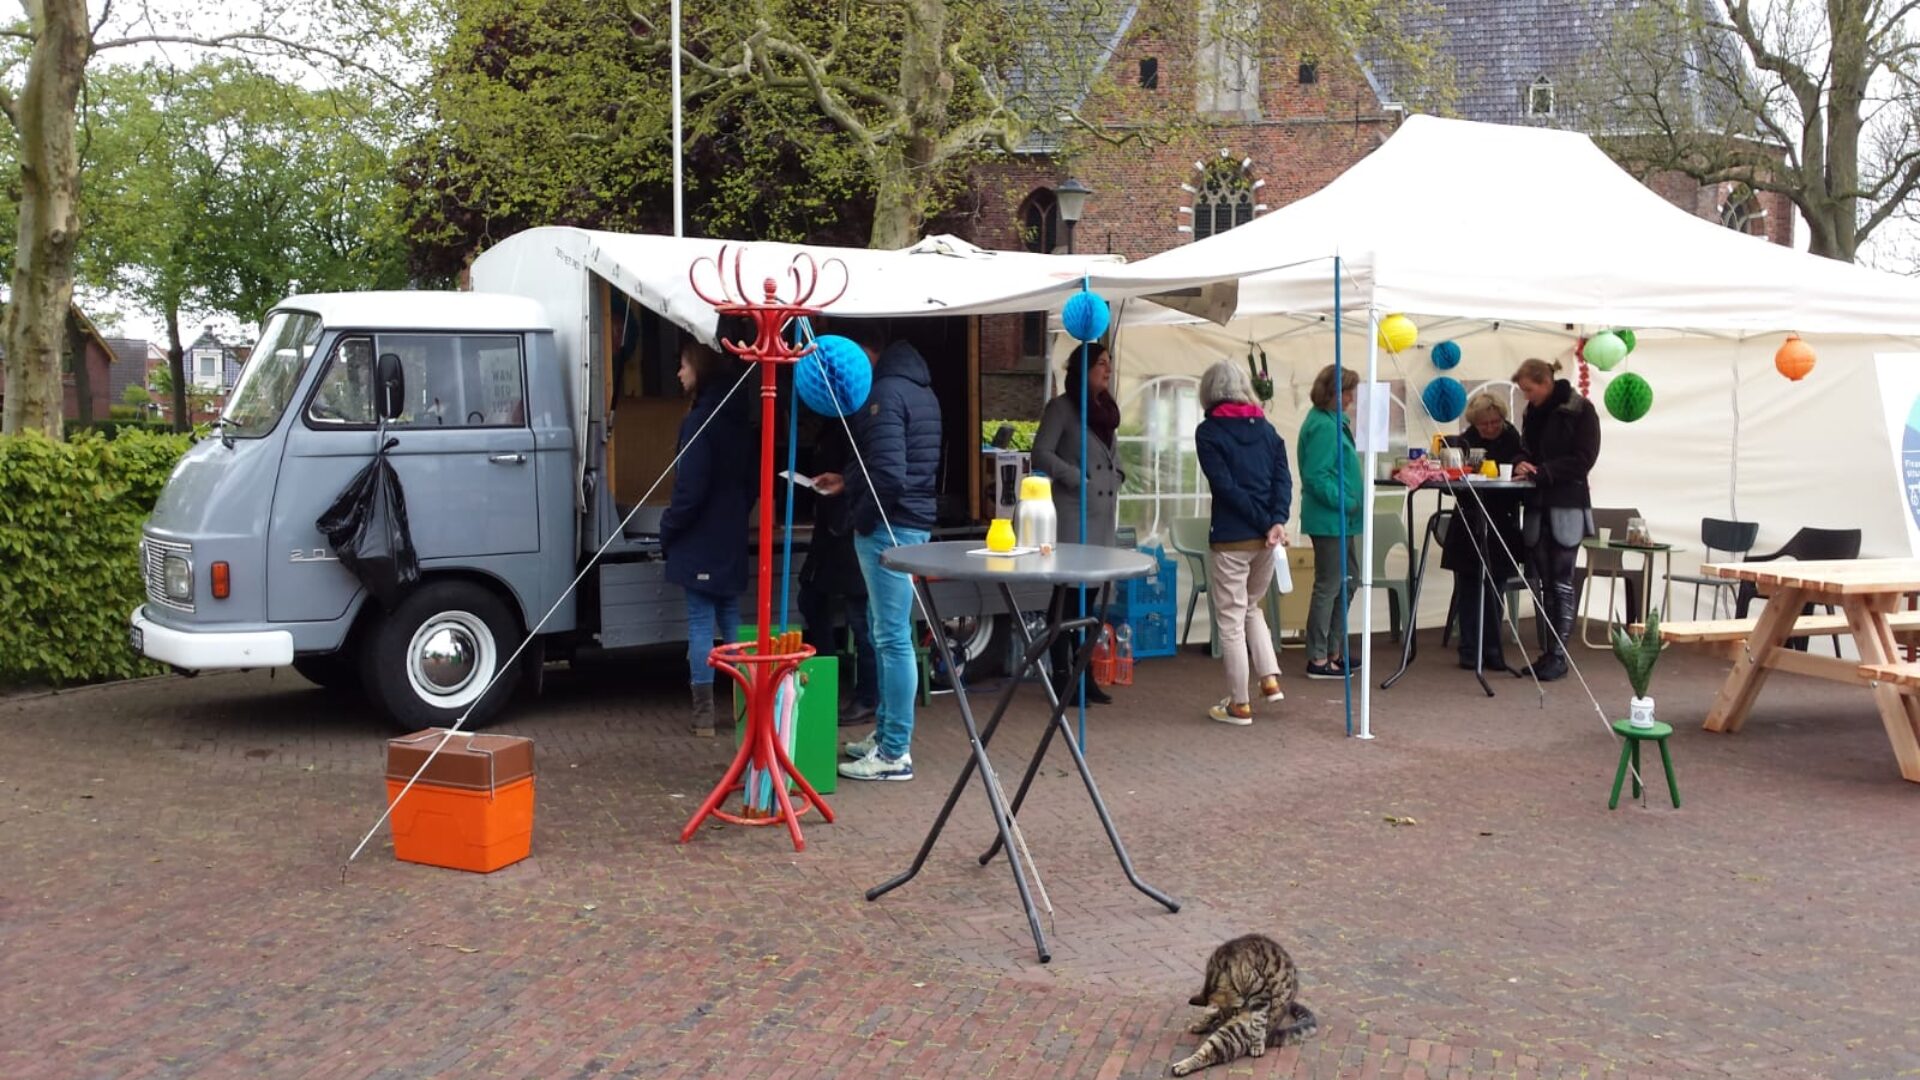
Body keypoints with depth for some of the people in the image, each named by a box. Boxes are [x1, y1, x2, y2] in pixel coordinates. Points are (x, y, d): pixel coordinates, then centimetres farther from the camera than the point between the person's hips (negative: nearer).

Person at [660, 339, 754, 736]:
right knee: (730, 618, 15)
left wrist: (667, 531, -8)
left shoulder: (700, 420, -17)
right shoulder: (737, 417, 8)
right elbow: (749, 480, 14)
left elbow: (691, 488, -19)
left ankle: (704, 713, 0)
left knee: (701, 622, -3)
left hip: (698, 541, -8)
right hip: (730, 539, 8)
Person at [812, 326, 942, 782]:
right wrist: (847, 481, 22)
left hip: (890, 527, -11)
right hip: (913, 522, 11)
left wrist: (861, 520, -11)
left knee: (893, 638, -6)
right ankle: (885, 733, 28)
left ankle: (895, 753, -1)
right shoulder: (919, 388, 16)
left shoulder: (886, 392, -16)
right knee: (885, 632, 18)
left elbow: (889, 473, -24)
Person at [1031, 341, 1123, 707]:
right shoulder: (1062, 407, -4)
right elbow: (1041, 455, -11)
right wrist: (1079, 480, -13)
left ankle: (1083, 674, 17)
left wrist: (1116, 478, 9)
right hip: (1075, 512, -7)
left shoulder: (1107, 409, 17)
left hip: (1105, 512, 7)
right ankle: (1061, 677, 1)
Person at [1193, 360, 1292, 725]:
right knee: (1251, 607, 25)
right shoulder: (1265, 428, 11)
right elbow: (1283, 478, -1)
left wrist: (1265, 523, -11)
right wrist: (1277, 522, -12)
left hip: (1230, 539, -5)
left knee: (1231, 619, 4)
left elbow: (1225, 486, -13)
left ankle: (1239, 704, 8)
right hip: (1265, 537, 5)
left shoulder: (1208, 431, -5)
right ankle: (1269, 677, 13)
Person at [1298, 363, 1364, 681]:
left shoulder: (1332, 422, 13)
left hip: (1339, 518, 10)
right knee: (1328, 587, -4)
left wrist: (1349, 503, 14)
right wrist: (1346, 503, -19)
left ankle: (1333, 650, 25)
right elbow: (1317, 477, -23)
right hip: (1329, 519, -10)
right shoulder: (1323, 426, -18)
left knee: (1348, 581, 16)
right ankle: (1318, 660, 3)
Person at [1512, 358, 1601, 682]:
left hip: (1567, 508, -6)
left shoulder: (1580, 410, -5)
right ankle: (1546, 652, 10)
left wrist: (1542, 472, -18)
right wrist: (1522, 465, -7)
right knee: (1545, 583, 7)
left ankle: (1559, 655, -1)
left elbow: (1583, 459, -10)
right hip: (1537, 506, 6)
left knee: (1561, 583, -5)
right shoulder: (1533, 413, 13)